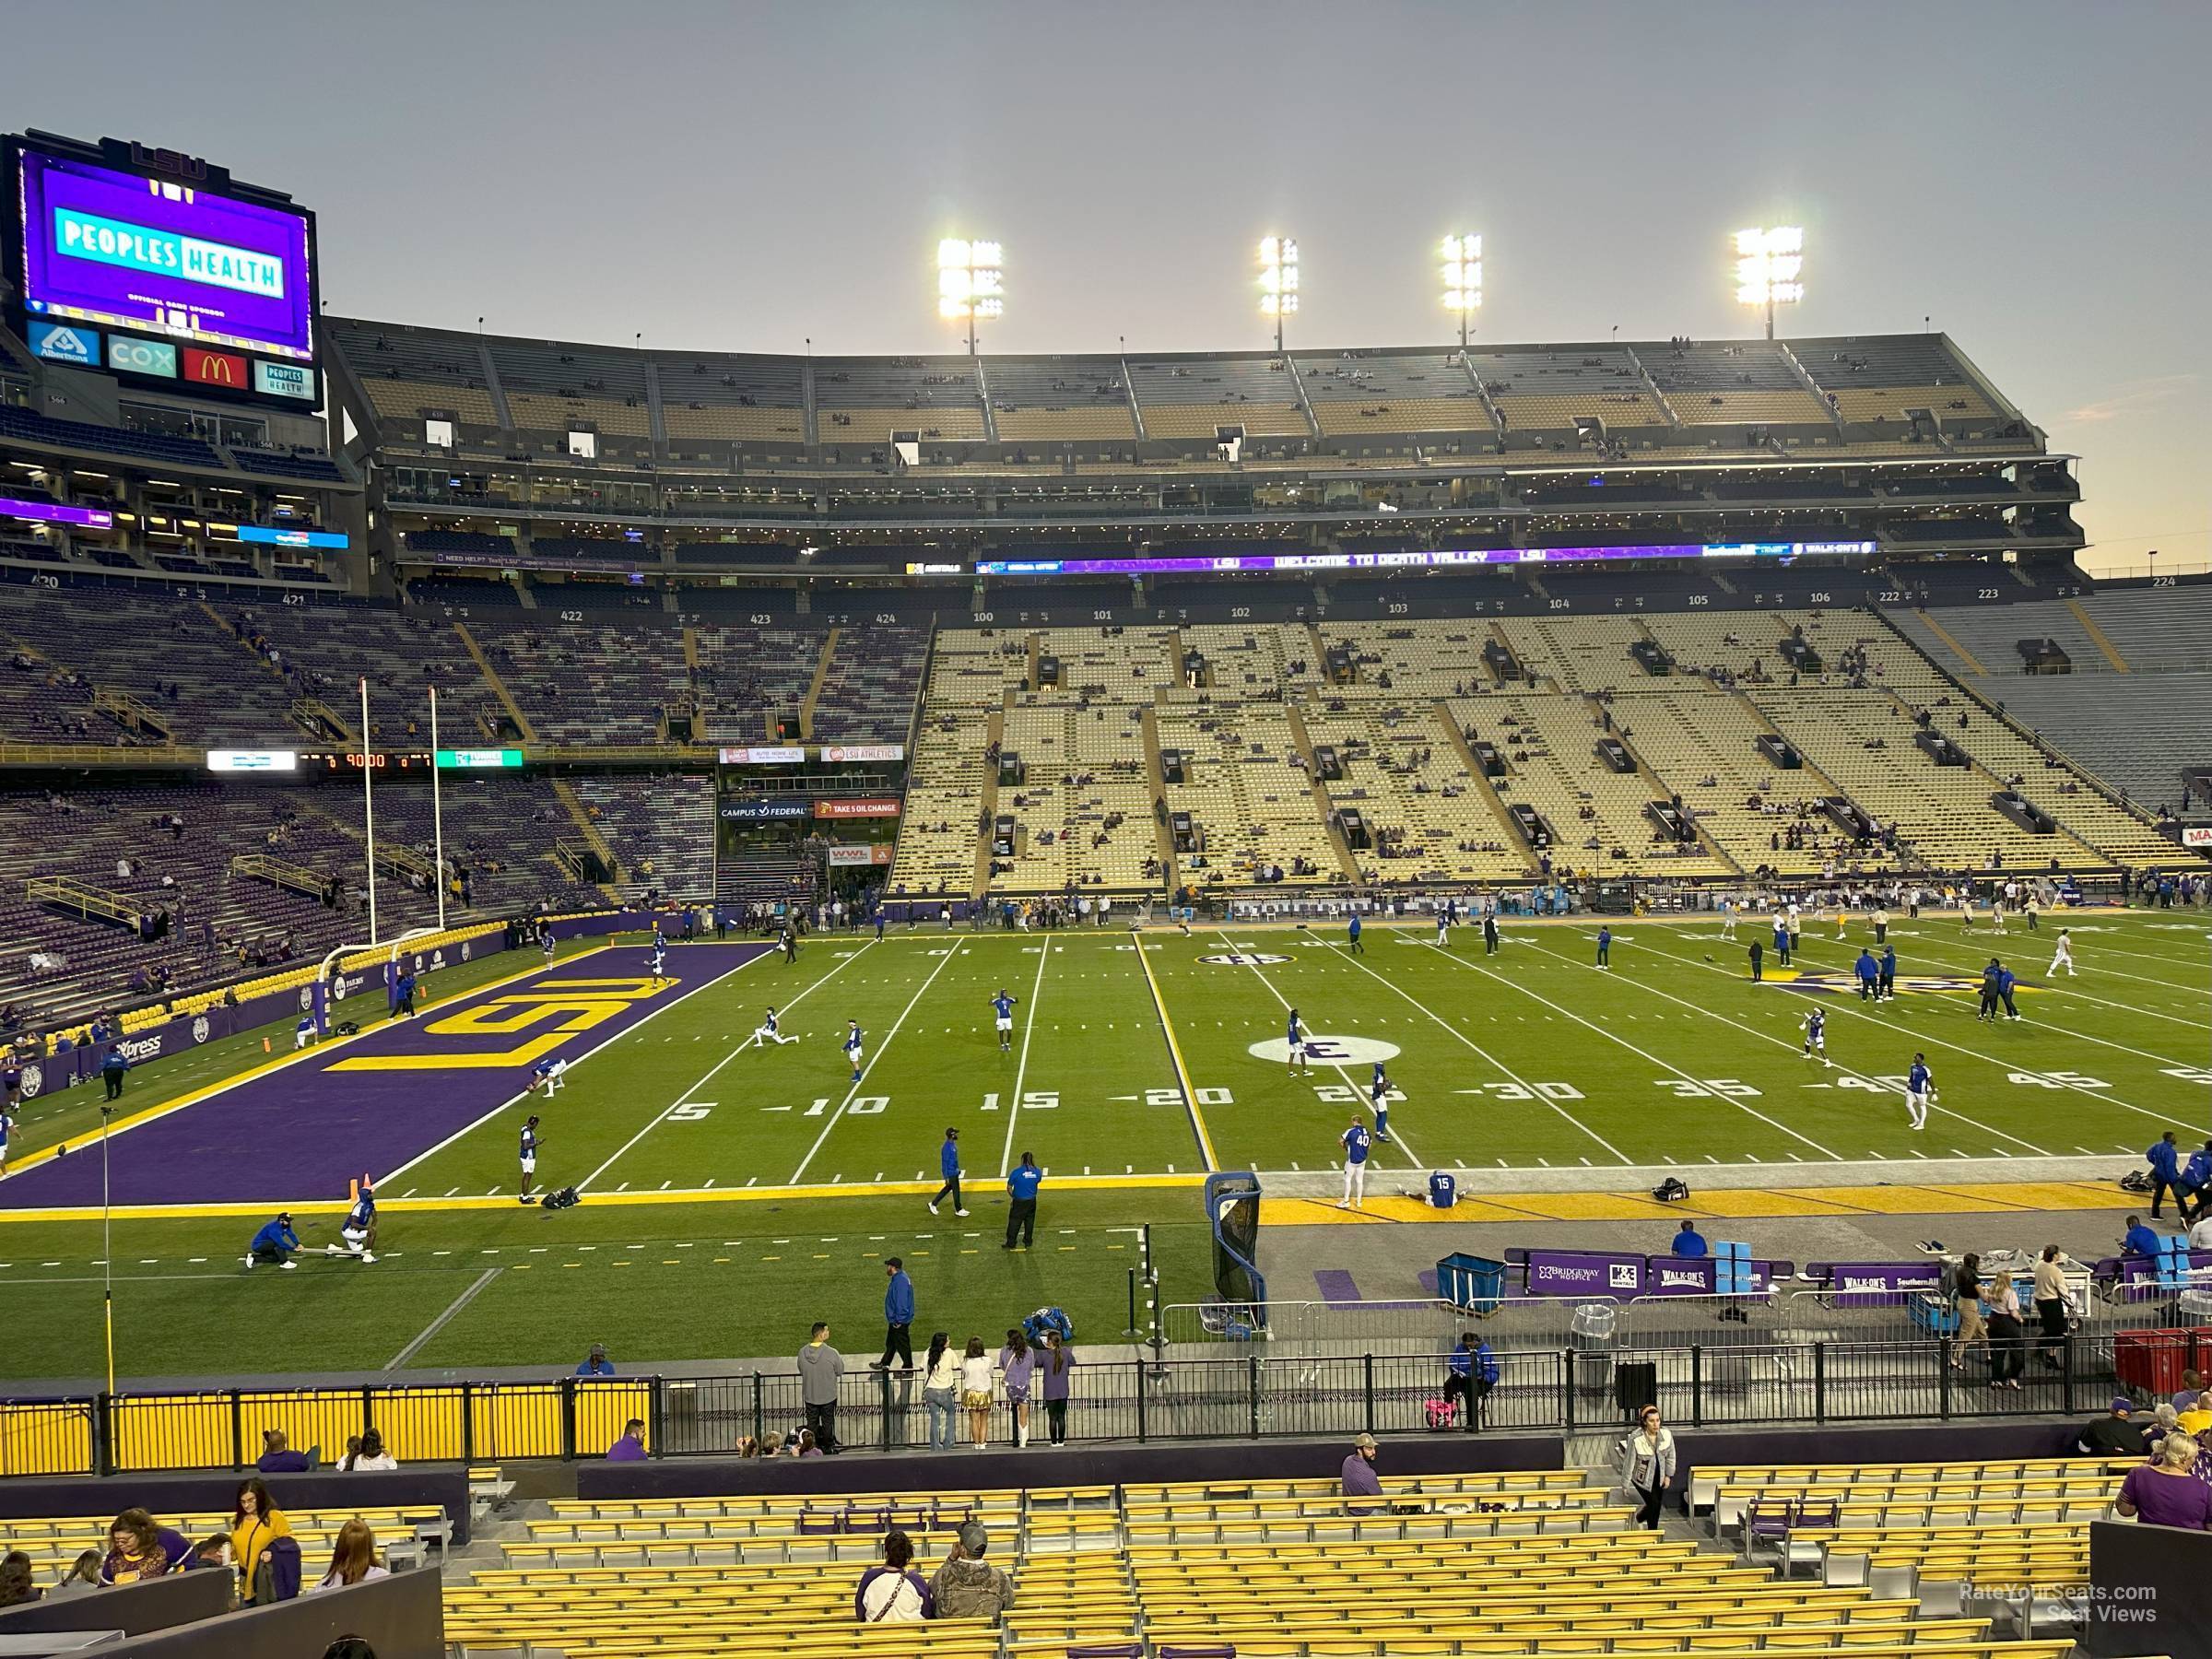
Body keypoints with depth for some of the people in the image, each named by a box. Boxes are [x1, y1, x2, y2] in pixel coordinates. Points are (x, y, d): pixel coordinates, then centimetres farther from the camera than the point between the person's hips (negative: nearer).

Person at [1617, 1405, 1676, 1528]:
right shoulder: (1635, 1439, -30)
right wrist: (1625, 1484, -11)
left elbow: (1670, 1456, -2)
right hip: (1643, 1477, -4)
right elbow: (1629, 1462, -19)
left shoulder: (1666, 1433, -19)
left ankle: (1639, 1518, 47)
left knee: (1657, 1505, 15)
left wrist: (1669, 1475, 4)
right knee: (1653, 1504, -5)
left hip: (1659, 1476, 4)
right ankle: (1653, 1532, 20)